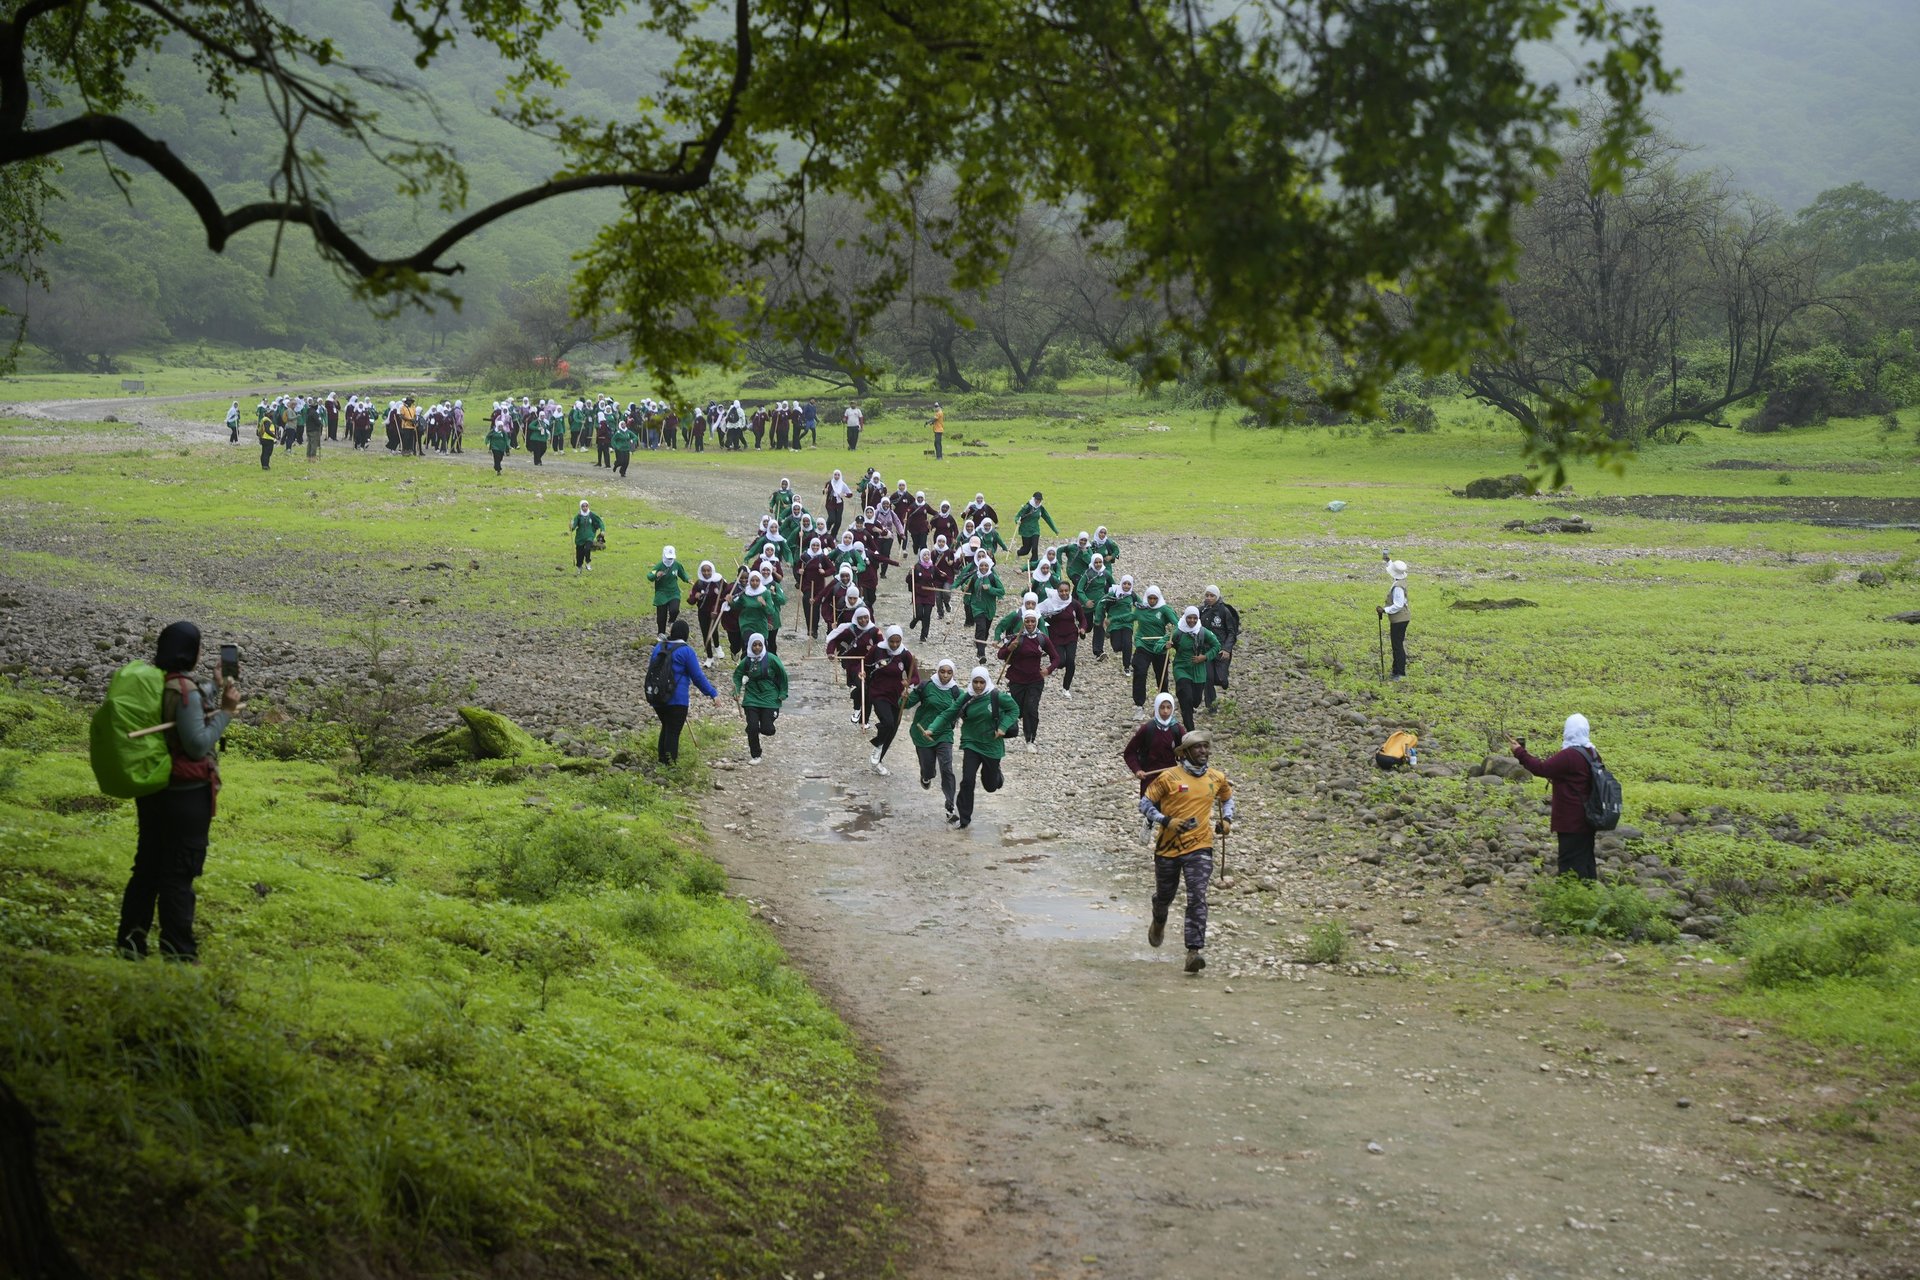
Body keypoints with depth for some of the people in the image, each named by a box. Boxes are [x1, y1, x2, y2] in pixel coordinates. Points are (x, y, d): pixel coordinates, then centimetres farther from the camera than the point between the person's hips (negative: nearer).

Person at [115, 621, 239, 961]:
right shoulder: (185, 691, -19)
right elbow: (198, 745, -21)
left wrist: (215, 695, 14)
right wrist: (225, 713, -13)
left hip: (151, 790, 8)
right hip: (186, 794, -8)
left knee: (147, 868, 16)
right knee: (179, 874, -1)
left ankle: (130, 942, 21)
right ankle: (178, 953, 3)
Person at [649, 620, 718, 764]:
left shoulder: (659, 647, 7)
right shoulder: (686, 651, -11)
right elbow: (697, 676, -11)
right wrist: (712, 693, -4)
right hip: (677, 699, -6)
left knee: (666, 728, 23)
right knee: (673, 732, -1)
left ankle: (662, 759, 29)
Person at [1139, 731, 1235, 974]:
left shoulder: (1217, 779, 4)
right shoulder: (1169, 777, -8)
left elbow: (1227, 797, 25)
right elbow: (1145, 803, -5)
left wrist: (1227, 820, 9)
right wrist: (1166, 821, -18)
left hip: (1199, 847, 1)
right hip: (1168, 846, -1)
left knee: (1197, 898, -16)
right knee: (1164, 896, 18)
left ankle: (1195, 950, -20)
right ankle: (1158, 924, 53)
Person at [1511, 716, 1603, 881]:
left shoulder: (1569, 756, -23)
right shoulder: (1592, 754, 8)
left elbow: (1541, 769, -21)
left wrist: (1520, 753, -11)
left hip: (1571, 822, -9)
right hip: (1588, 819, 9)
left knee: (1571, 865, -3)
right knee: (1586, 859, 17)